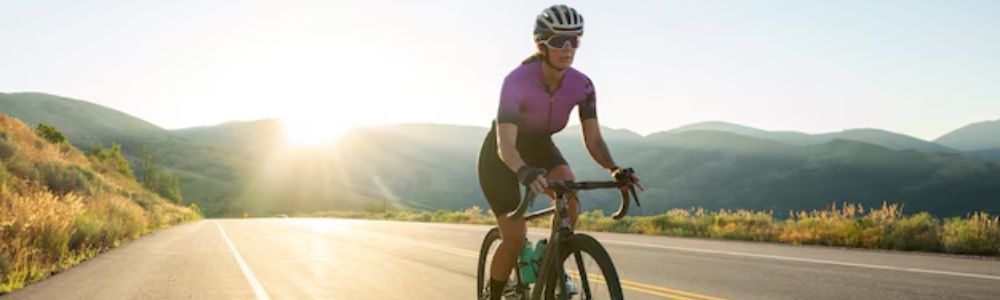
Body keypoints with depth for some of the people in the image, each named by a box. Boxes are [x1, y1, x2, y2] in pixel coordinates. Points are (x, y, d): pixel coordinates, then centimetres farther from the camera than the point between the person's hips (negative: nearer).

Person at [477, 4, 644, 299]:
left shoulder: (582, 85, -20)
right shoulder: (517, 81, -33)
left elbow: (593, 139, -19)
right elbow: (505, 144, -40)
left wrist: (614, 169, -39)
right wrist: (524, 172, -61)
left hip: (538, 146, 4)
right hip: (500, 156, -4)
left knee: (570, 195, -27)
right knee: (515, 237, -12)